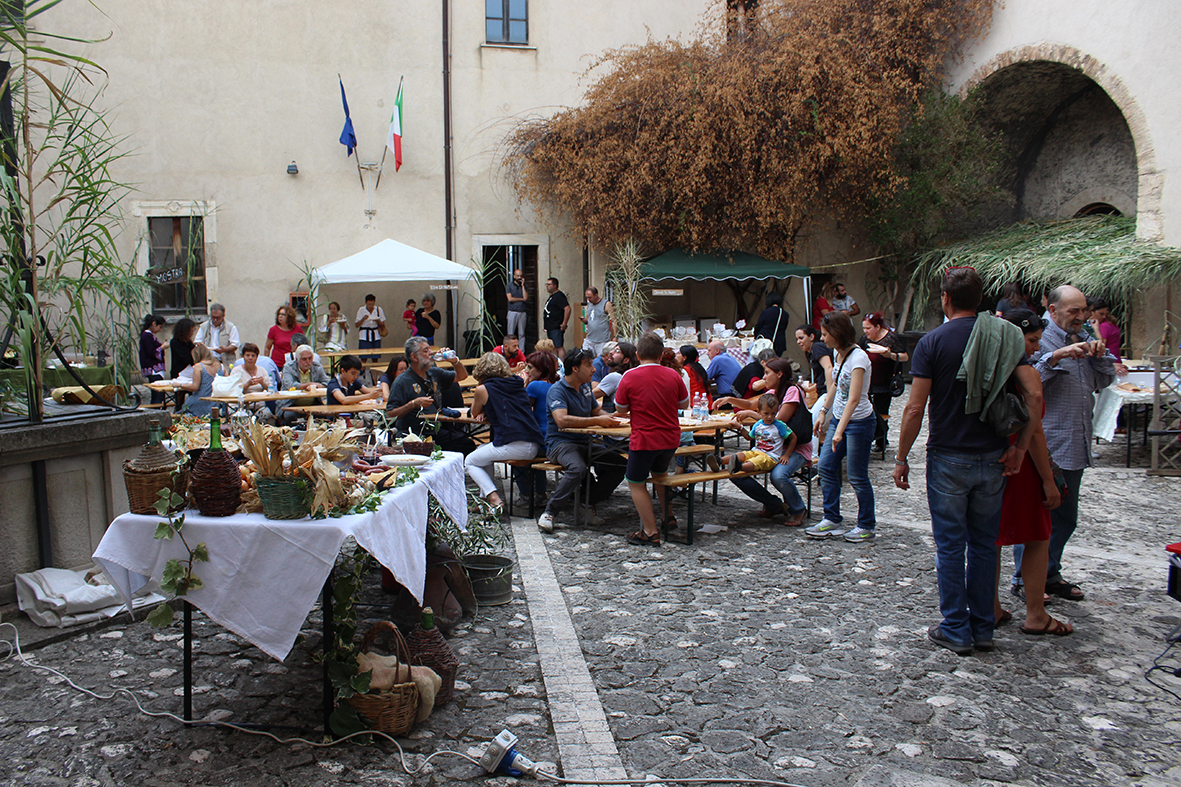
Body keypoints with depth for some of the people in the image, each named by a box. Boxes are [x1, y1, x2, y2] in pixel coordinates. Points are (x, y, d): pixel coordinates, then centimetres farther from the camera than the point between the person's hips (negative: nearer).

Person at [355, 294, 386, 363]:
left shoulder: (379, 310, 4)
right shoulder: (361, 310, 0)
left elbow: (383, 325, 6)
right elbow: (357, 325, -1)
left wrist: (377, 321, -13)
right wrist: (363, 319, -16)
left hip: (376, 336, 2)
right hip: (364, 336, -2)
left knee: (375, 358, 3)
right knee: (363, 358, -7)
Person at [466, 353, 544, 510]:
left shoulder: (483, 389, 1)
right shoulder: (517, 384, 18)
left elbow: (475, 414, 19)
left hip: (512, 446, -7)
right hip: (534, 446, 7)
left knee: (470, 462, 17)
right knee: (482, 449, 30)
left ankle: (494, 497, -3)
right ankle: (484, 497, 28)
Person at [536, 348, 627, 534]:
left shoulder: (585, 387, 13)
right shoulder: (557, 390, -12)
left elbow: (596, 410, 26)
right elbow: (562, 420, -28)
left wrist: (609, 417, 2)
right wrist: (597, 421, -28)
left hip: (585, 444, 8)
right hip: (560, 442, -7)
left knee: (619, 464, -11)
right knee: (578, 468, -37)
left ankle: (589, 504, 0)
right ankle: (549, 512, -24)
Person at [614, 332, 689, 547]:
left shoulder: (629, 377, -10)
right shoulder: (673, 375, -1)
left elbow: (621, 410, -1)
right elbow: (684, 404, 12)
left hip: (644, 440, -5)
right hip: (671, 438, 5)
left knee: (636, 484, 9)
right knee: (660, 474, 29)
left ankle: (650, 533, 5)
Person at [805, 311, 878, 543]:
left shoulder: (858, 358, -23)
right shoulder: (839, 353, 3)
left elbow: (854, 399, -30)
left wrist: (839, 432, -36)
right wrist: (823, 413, 19)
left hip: (858, 422, -8)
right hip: (839, 418, 8)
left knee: (857, 476, 0)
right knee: (826, 467, 6)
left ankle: (867, 526, 16)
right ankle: (832, 519, 17)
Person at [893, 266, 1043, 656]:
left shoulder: (933, 342, -9)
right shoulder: (1005, 338, 2)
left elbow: (915, 408, -12)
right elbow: (1035, 396, -7)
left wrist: (901, 458, -4)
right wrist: (1020, 447, 1)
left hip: (948, 458, -4)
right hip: (992, 458, 4)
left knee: (950, 545, 6)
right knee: (984, 543, 14)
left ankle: (956, 630, 12)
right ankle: (983, 627, 22)